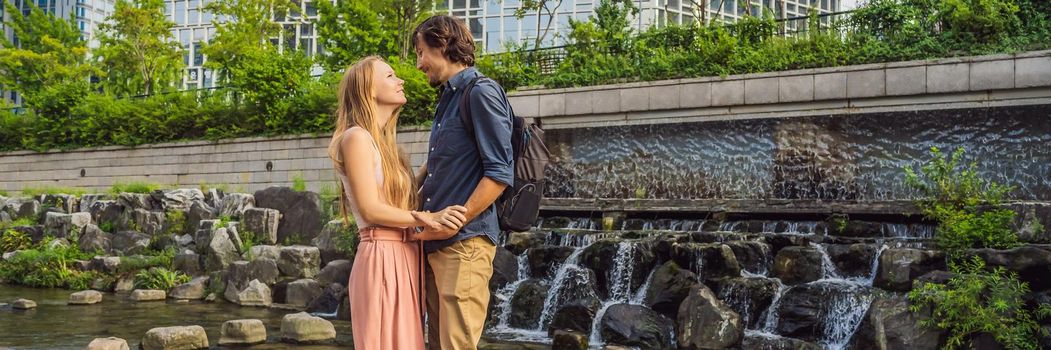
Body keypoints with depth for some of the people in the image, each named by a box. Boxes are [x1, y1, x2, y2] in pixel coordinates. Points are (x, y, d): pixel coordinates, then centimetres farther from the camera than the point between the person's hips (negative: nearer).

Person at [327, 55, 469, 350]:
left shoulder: (384, 142, 21)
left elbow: (399, 204, 12)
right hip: (382, 258, -9)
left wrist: (426, 231, -6)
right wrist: (427, 218, -9)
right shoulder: (357, 137, -6)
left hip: (404, 257, 9)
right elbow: (370, 210, -14)